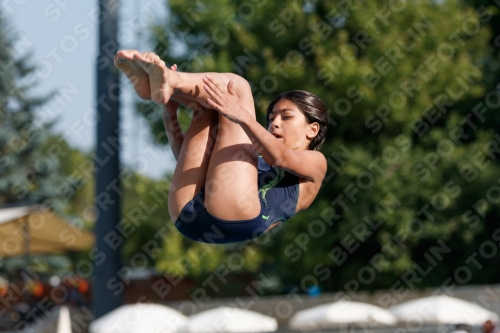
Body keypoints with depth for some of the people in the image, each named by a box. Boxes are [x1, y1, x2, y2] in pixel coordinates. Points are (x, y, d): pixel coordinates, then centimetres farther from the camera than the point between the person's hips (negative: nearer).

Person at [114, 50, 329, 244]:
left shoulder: (315, 162, 26)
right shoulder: (257, 162, 44)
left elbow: (277, 157, 2)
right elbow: (188, 160, 35)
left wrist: (243, 116, -17)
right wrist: (171, 118, 17)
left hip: (236, 218, -6)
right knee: (211, 101, 13)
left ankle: (169, 81, -23)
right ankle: (158, 84, -17)